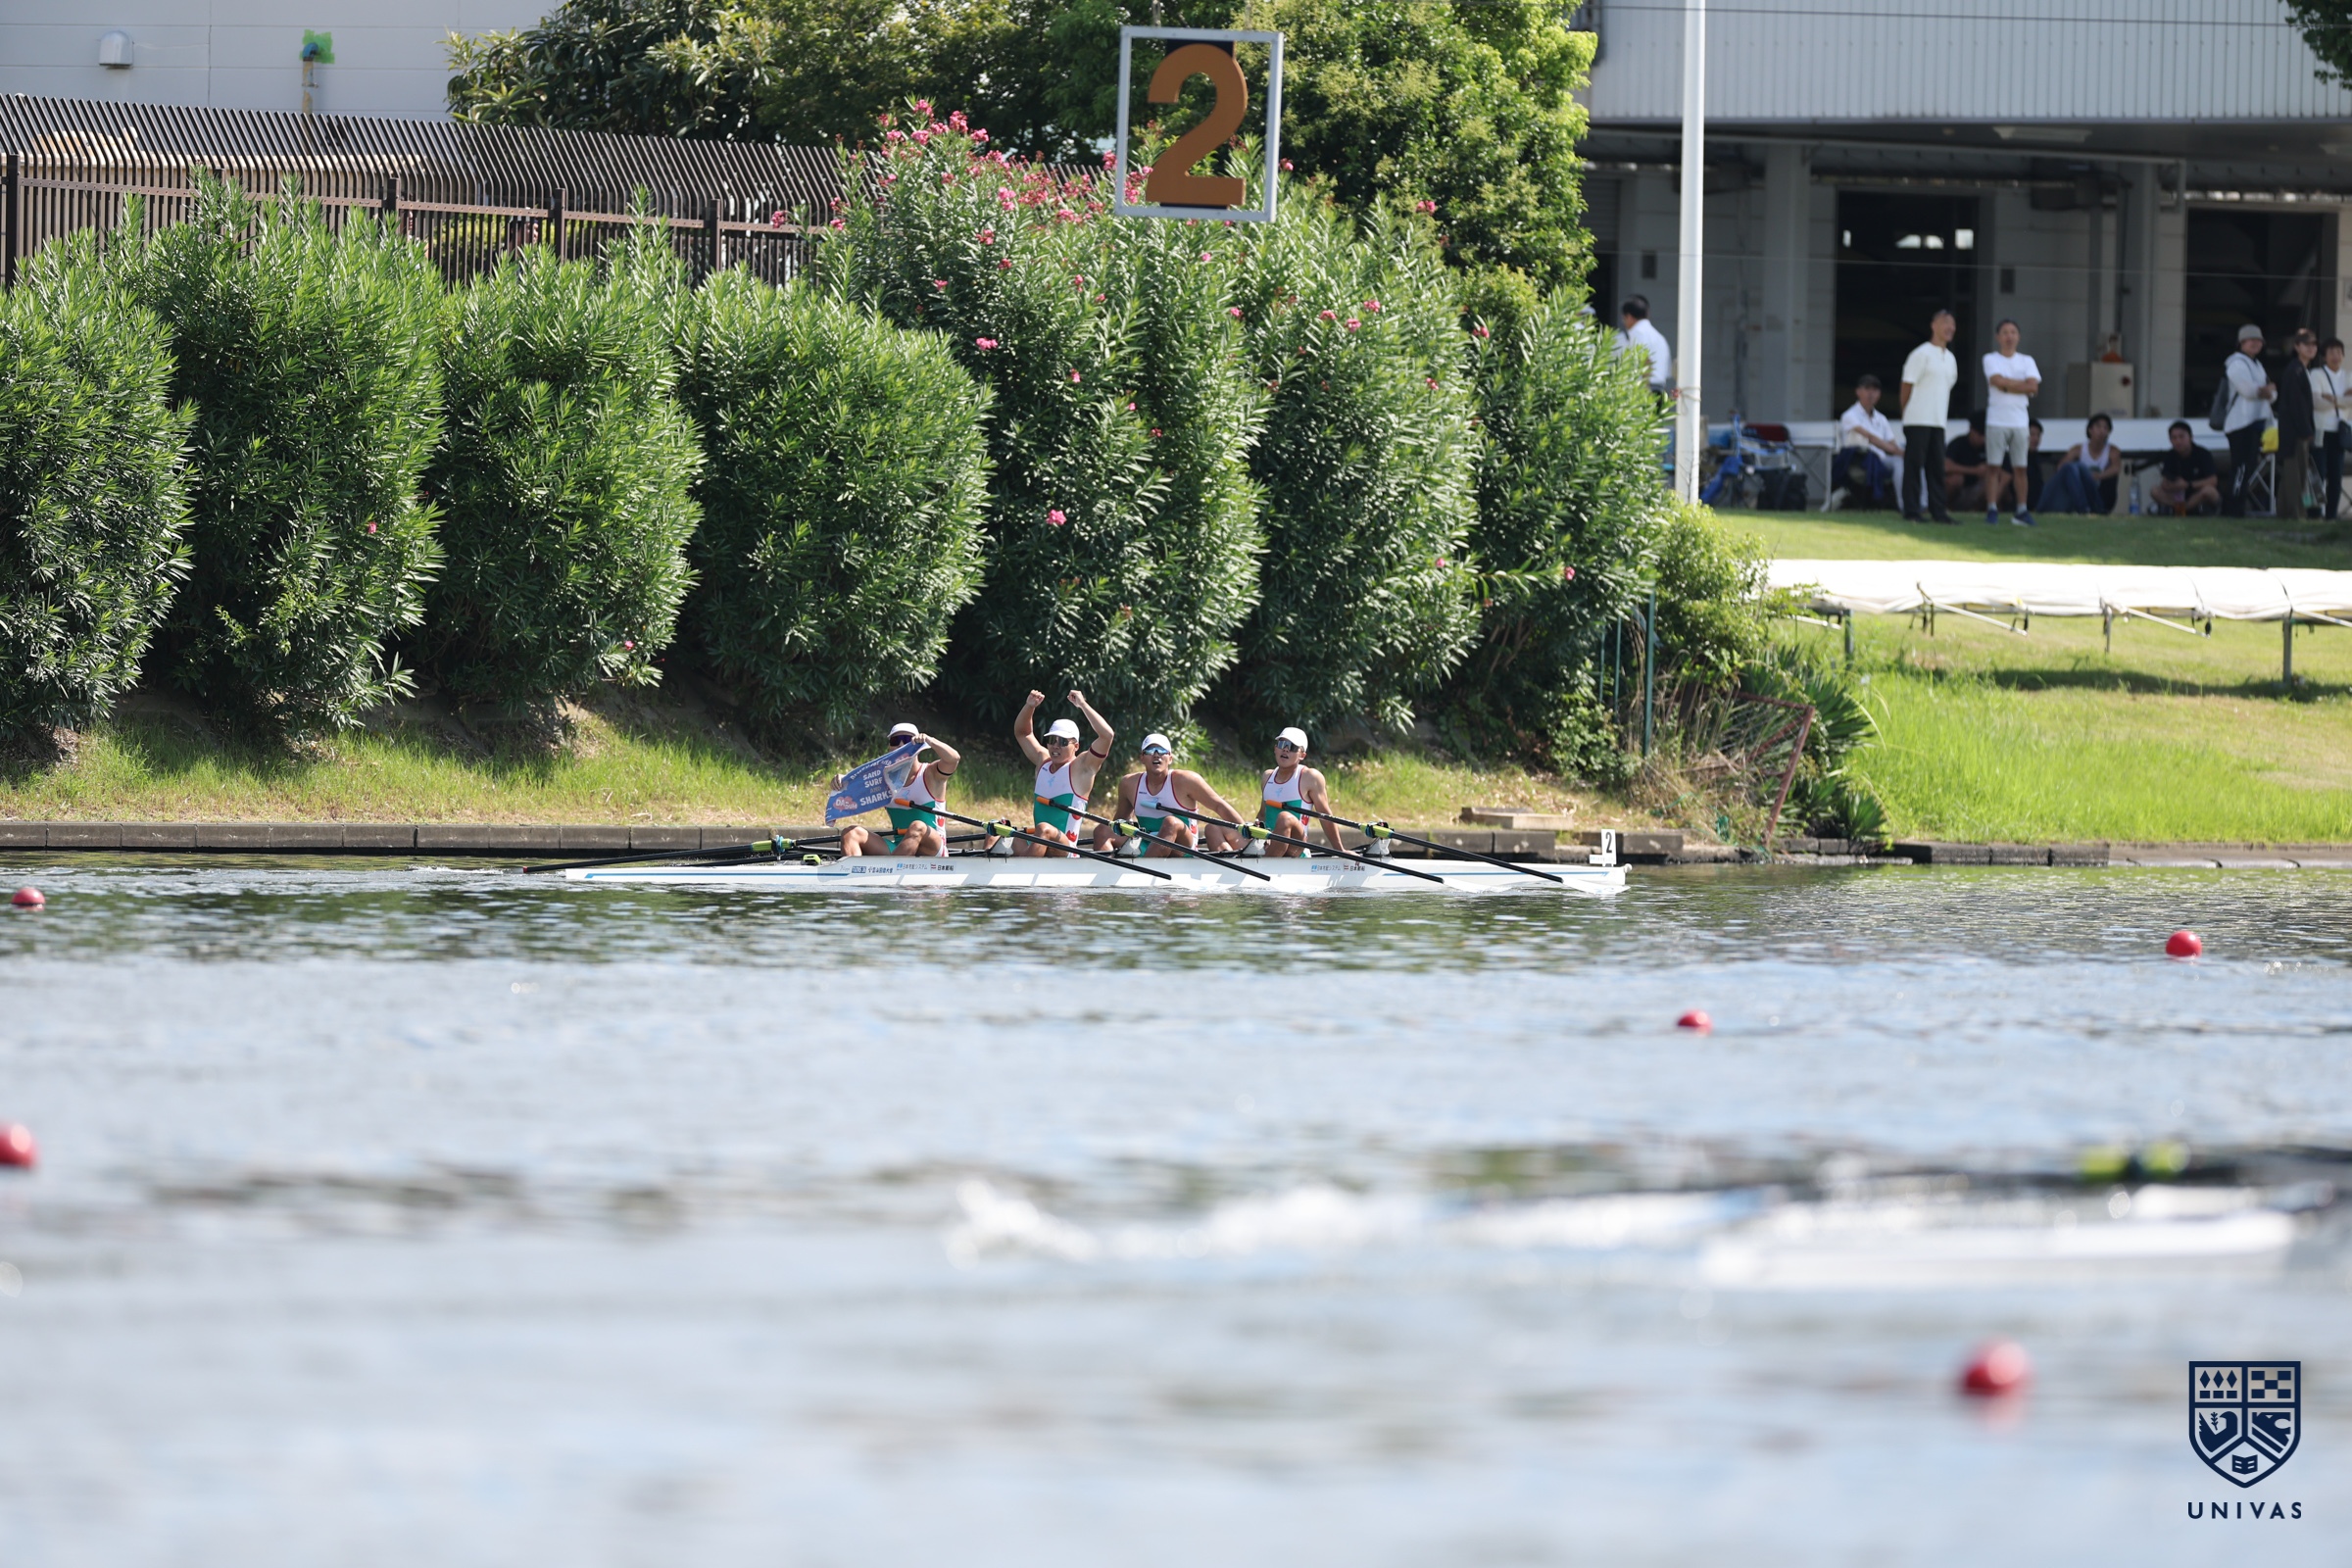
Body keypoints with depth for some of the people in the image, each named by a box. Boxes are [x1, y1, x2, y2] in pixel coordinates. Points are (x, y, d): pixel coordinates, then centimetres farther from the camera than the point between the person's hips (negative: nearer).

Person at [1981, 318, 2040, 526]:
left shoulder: (2026, 361, 12)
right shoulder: (1991, 359, 4)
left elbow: (2033, 386, -2)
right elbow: (1998, 380, -13)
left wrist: (2007, 386, -7)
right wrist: (2022, 385, -5)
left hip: (2020, 422, 3)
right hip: (1996, 421, -3)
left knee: (2020, 468, 4)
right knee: (1993, 466, -5)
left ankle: (2021, 510, 10)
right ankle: (1992, 509, -5)